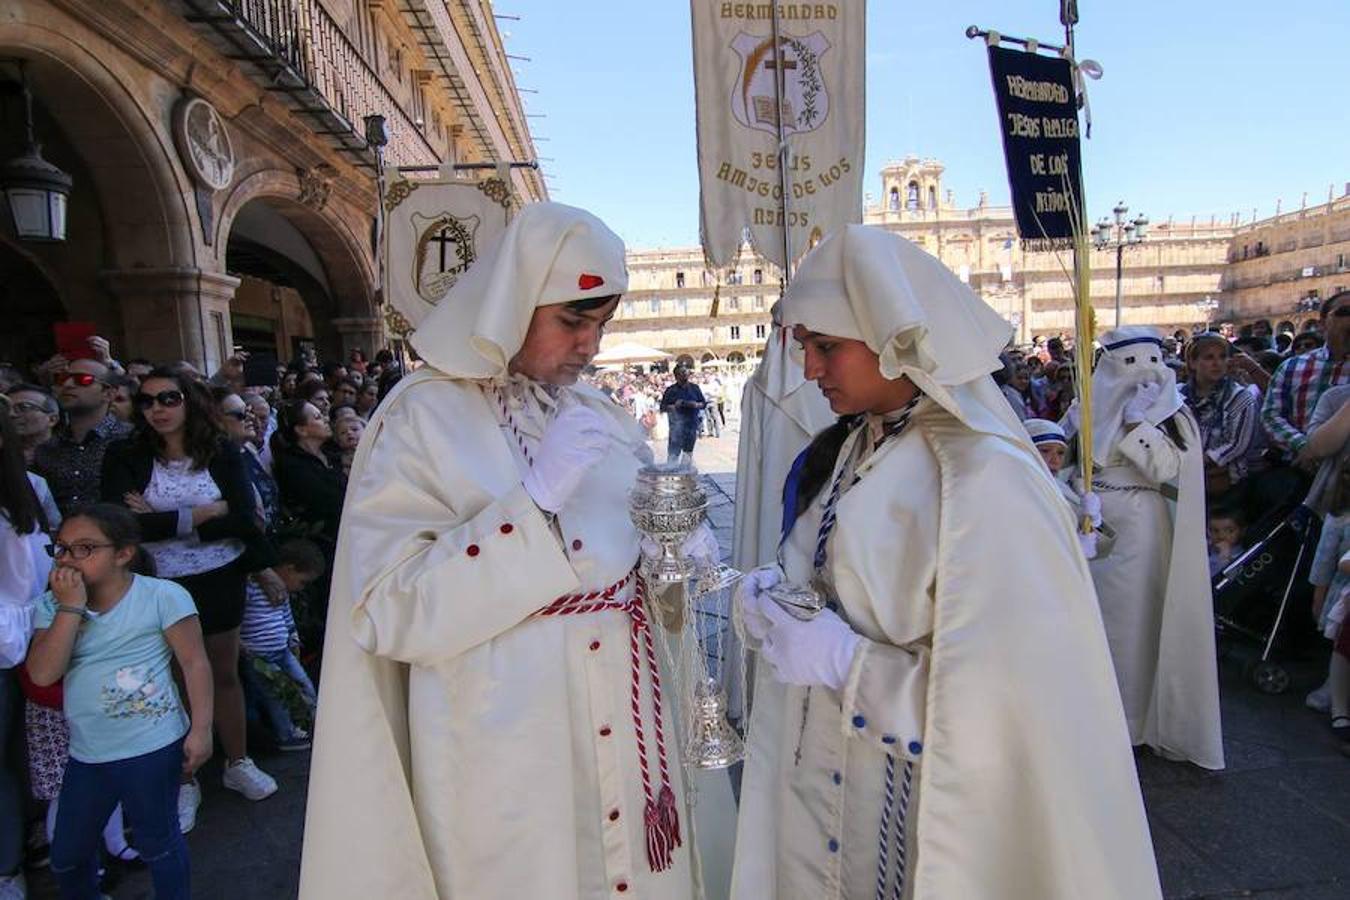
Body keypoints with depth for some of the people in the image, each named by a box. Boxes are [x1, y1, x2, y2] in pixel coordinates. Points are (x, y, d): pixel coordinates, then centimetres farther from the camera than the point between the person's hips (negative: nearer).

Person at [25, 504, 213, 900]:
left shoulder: (161, 596, -12)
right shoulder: (53, 606, 1)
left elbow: (195, 663, -11)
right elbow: (43, 673, -12)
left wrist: (200, 730, -14)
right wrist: (71, 606, -17)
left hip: (151, 749, -5)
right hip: (85, 753, 5)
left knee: (157, 843, 13)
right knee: (66, 855, 21)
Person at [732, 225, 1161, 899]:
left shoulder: (983, 479, -24)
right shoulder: (849, 449, 2)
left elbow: (1008, 703, -24)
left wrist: (843, 660, -24)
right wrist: (775, 592, -6)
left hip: (908, 814, -7)